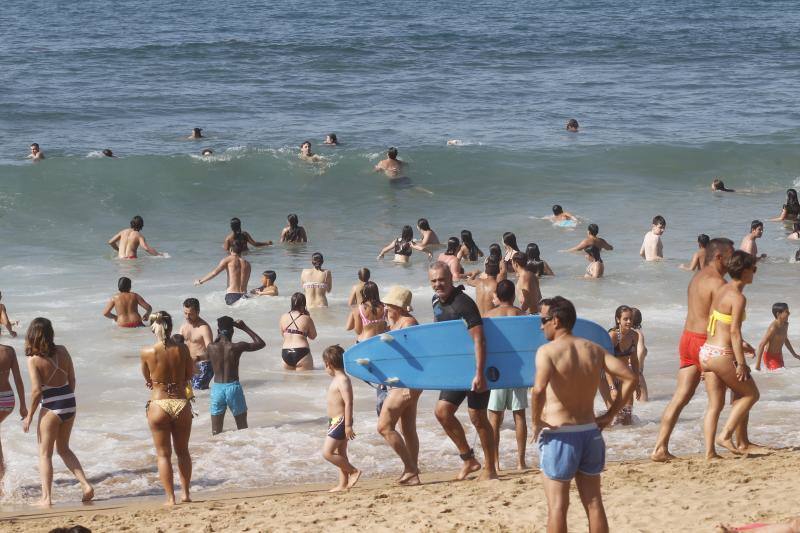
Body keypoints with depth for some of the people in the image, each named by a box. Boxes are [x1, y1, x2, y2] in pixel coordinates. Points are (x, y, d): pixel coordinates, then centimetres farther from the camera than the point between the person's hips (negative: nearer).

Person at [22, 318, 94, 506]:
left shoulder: (34, 359, -15)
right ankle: (86, 485, 12)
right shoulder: (62, 351, 0)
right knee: (63, 448, 23)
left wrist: (29, 416, -7)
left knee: (45, 453, 7)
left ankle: (46, 498, 4)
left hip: (52, 408, -5)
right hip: (70, 405, 5)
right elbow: (72, 380, 6)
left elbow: (37, 390, -17)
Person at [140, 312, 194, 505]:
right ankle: (185, 493, 22)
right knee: (183, 452, 19)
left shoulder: (147, 353, -10)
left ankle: (170, 498, 6)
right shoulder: (182, 349, -7)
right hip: (181, 403, 2)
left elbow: (147, 379, 5)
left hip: (159, 404, -2)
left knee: (163, 454, 8)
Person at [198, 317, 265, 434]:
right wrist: (245, 328, 7)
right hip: (233, 387, -2)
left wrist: (218, 337, 18)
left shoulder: (211, 347, -4)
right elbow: (261, 343, 3)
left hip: (217, 388, 2)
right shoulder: (237, 347, -9)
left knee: (216, 431, 7)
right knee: (243, 428, 13)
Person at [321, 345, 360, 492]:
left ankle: (354, 471, -5)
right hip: (335, 421, 11)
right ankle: (343, 484, 15)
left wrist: (348, 425, -26)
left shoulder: (342, 381, -18)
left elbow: (348, 403, -24)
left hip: (340, 421, -11)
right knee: (340, 454, 12)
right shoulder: (337, 379, 13)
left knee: (327, 452, -12)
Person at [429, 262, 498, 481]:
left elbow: (478, 340, -26)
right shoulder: (437, 302, 6)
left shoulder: (463, 303, -21)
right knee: (442, 411, 1)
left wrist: (479, 374, -32)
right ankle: (468, 459, 13)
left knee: (477, 417, -2)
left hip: (474, 367, -8)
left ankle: (490, 469, 10)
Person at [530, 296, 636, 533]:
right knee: (594, 503, 12)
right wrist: (609, 415, 8)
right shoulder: (593, 349, 5)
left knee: (557, 506, 1)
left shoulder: (547, 351, -13)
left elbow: (538, 389, -30)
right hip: (589, 432, 5)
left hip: (558, 435, -5)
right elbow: (630, 378, 2)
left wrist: (535, 422, -15)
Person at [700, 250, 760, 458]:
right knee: (750, 394, 10)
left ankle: (709, 451, 6)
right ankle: (725, 435, 2)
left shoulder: (720, 290, 10)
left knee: (715, 405, 11)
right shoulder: (738, 297, -14)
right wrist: (741, 364, -17)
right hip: (722, 356, -8)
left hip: (706, 351, 8)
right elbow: (735, 332, -19)